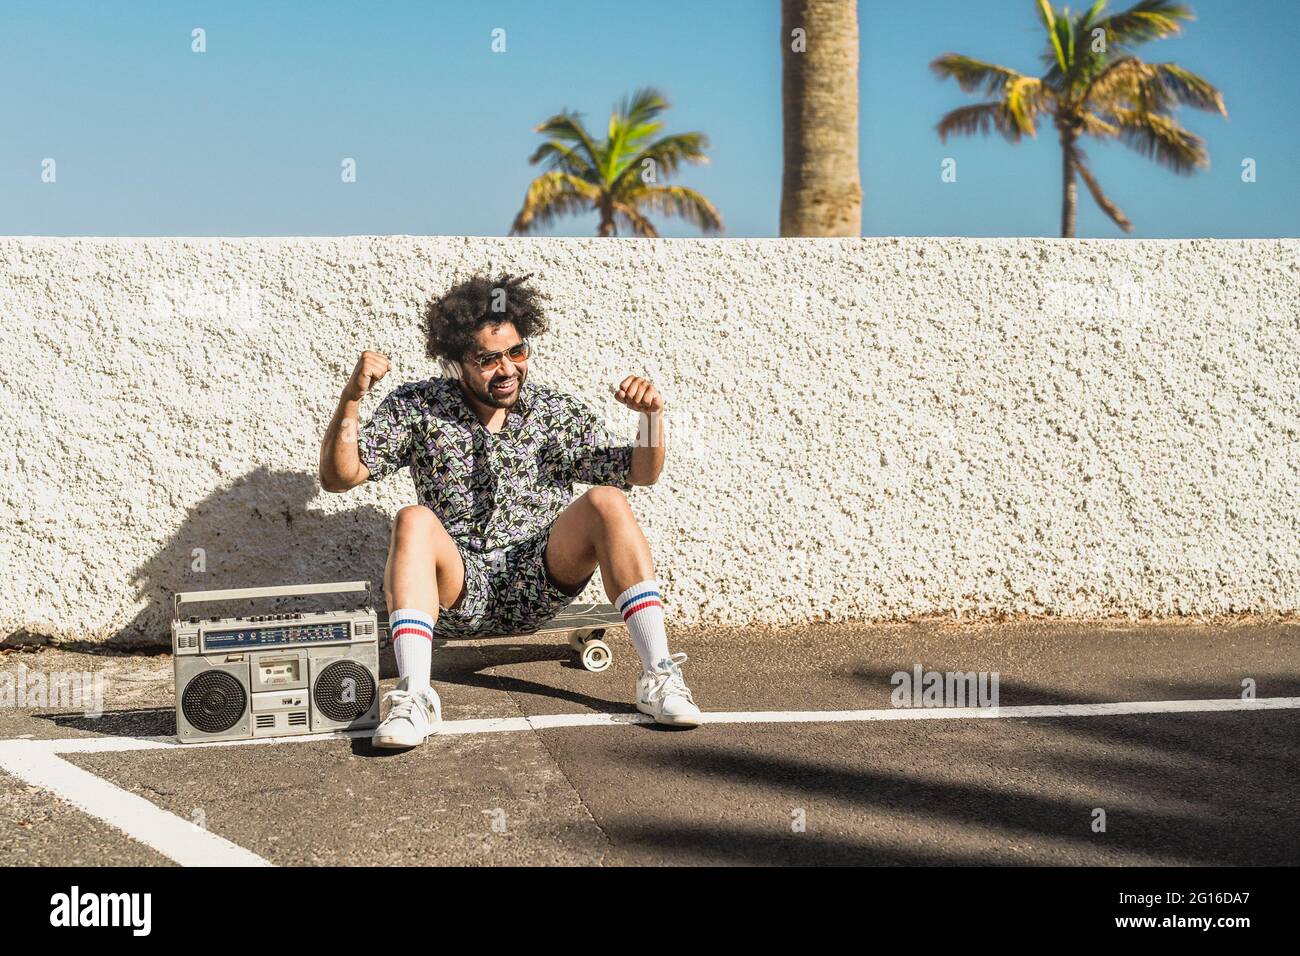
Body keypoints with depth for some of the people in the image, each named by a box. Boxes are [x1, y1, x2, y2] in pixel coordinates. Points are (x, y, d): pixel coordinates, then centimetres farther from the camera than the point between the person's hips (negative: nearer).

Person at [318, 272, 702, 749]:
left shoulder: (558, 411, 9)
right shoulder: (416, 407, 4)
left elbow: (641, 473, 11)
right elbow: (338, 477, 1)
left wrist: (651, 415, -8)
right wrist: (351, 398, -14)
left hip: (541, 580, 1)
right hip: (458, 585, -1)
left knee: (606, 503, -23)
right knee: (414, 521, -30)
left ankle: (658, 676, -27)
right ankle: (414, 697, -40)